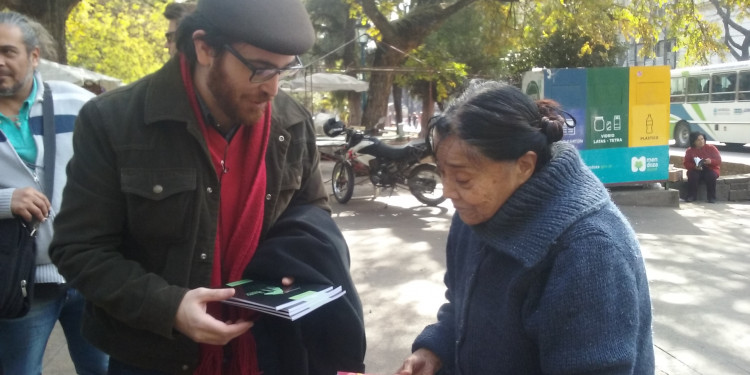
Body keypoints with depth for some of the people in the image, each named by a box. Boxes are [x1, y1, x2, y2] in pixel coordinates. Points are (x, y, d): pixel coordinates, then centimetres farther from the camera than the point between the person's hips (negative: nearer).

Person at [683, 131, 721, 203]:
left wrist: (711, 161, -25)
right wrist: (694, 166, -21)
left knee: (711, 175, -35)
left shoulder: (711, 148, 0)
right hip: (696, 170, 1)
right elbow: (686, 163, 0)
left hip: (710, 170, -1)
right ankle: (691, 196, -23)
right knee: (692, 175, -33)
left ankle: (712, 197, -24)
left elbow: (719, 160, -2)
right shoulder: (689, 151, 3)